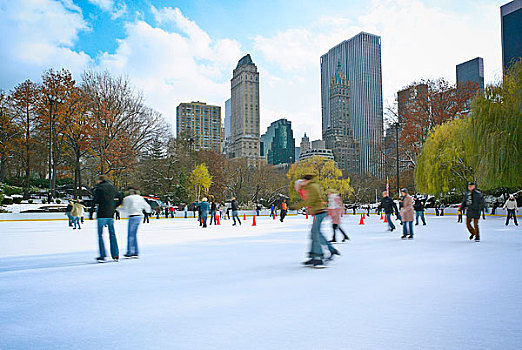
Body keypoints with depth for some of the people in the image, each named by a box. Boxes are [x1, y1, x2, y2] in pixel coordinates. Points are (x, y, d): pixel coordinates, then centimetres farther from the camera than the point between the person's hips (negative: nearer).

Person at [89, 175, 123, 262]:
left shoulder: (98, 188, -3)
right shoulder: (112, 187, 13)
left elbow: (94, 202, -8)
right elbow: (120, 198, 18)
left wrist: (91, 214, -4)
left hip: (101, 214, -5)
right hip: (110, 214, 5)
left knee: (100, 234, 1)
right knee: (112, 234, 10)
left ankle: (102, 256, -4)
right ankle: (115, 255, 11)